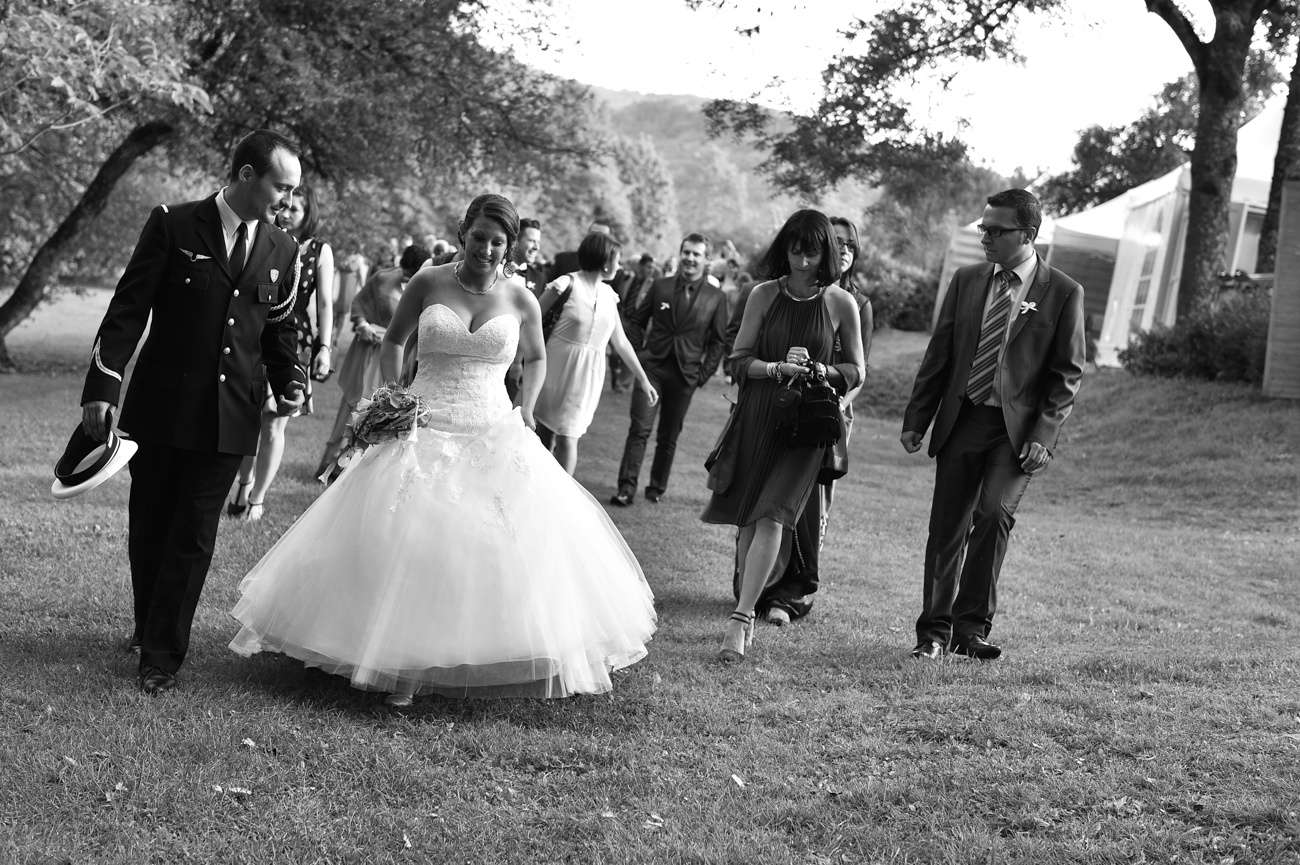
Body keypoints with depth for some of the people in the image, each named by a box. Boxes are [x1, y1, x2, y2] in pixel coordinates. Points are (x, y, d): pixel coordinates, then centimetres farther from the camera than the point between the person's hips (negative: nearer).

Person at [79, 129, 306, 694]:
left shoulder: (281, 250, 6)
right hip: (160, 407, -2)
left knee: (193, 536, 2)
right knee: (148, 527, 12)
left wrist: (290, 381, 0)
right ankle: (148, 626, 34)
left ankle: (163, 654, 10)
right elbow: (128, 310, -7)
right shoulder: (173, 226, -6)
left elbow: (280, 329, 17)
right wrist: (102, 387, -14)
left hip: (229, 417, 2)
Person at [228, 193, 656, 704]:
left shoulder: (520, 299, 2)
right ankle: (406, 666, 7)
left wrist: (526, 410, 5)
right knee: (406, 543, -4)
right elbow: (392, 341, 15)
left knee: (504, 546, -4)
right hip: (424, 430, 0)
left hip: (493, 435, 1)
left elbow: (536, 359, 20)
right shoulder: (428, 283, 0)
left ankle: (497, 660, 11)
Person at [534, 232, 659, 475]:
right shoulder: (568, 284, -9)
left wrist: (643, 379, 16)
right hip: (557, 369, -3)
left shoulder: (608, 294, 6)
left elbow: (620, 341, 14)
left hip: (587, 375, 3)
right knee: (545, 436, 5)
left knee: (567, 440, -1)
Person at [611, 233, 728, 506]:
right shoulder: (660, 287, 5)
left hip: (685, 374, 0)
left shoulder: (716, 297, 2)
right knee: (639, 429, -8)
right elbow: (636, 322, 12)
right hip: (652, 366, 0)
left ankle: (656, 488, 21)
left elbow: (718, 340, 5)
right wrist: (636, 355, 1)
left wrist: (704, 374, -3)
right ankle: (626, 488, -7)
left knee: (669, 437, 8)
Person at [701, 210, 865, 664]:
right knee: (747, 519, 9)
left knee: (771, 516, -14)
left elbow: (857, 369, 8)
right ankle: (747, 613, 23)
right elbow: (738, 360, 3)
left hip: (805, 422, -2)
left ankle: (740, 619, -15)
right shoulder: (764, 295, 2)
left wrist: (824, 372, -12)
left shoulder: (841, 303, 0)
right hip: (756, 416, 2)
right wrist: (777, 368, -15)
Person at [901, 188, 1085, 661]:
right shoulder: (966, 280, 10)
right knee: (947, 529, 5)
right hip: (961, 421, 4)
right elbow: (939, 355, 11)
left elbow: (1066, 374, -2)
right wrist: (916, 419, 6)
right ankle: (934, 632, 18)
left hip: (1017, 429, -3)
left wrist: (1044, 435, -12)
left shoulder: (1063, 293, -1)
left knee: (994, 512, -22)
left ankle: (972, 626, -11)